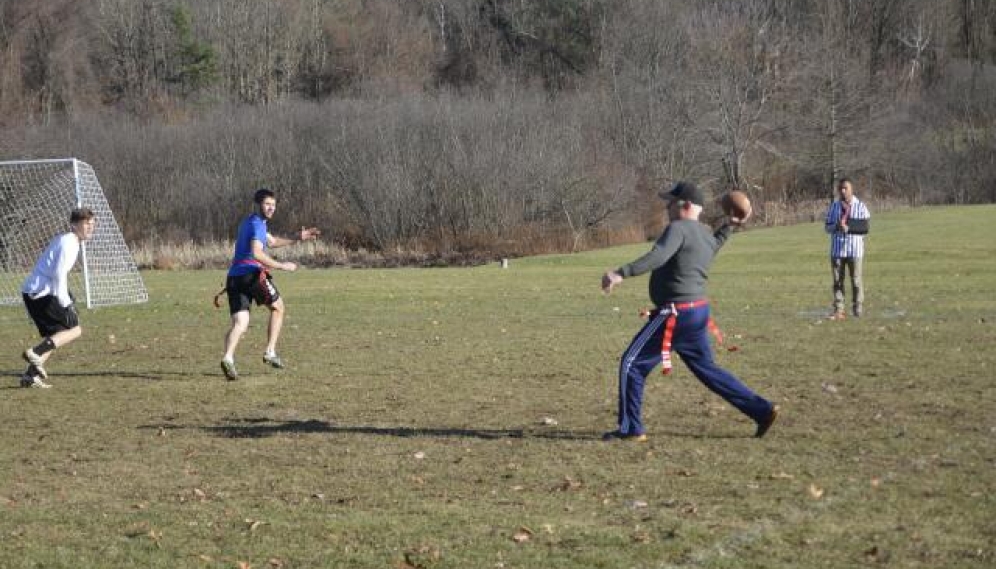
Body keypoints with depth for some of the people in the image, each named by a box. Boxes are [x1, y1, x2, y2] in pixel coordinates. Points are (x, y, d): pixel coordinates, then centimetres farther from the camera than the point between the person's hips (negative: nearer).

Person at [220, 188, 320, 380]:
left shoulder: (250, 223, 26)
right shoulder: (256, 224, -6)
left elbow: (272, 242, 37)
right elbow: (257, 253, -21)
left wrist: (297, 238, 31)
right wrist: (281, 265, -16)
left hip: (234, 278, 8)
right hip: (252, 274, -8)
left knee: (240, 324, -3)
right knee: (277, 308, 15)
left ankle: (228, 357, -27)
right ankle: (270, 352, 11)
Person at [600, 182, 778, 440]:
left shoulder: (678, 228, -14)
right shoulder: (706, 234, 14)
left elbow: (658, 257, -32)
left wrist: (621, 273, -40)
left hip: (676, 314, -9)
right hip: (698, 311, 9)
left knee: (632, 363, -1)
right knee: (706, 368, 19)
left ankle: (631, 428, 3)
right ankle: (761, 410, 17)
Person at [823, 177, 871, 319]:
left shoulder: (861, 206, 0)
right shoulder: (833, 207, 10)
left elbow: (865, 228, -8)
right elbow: (828, 227, 8)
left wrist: (848, 227, -18)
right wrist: (836, 226, -13)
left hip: (855, 249, -3)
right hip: (837, 249, 3)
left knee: (856, 280, -1)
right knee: (837, 280, 1)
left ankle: (858, 311, 6)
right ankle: (838, 310, 3)